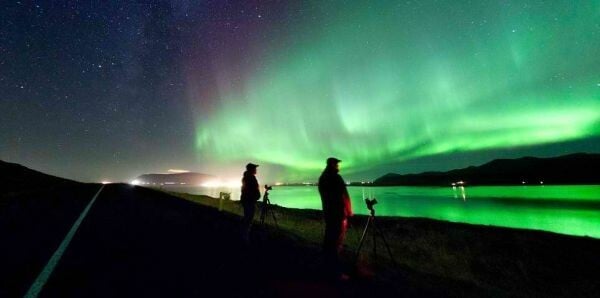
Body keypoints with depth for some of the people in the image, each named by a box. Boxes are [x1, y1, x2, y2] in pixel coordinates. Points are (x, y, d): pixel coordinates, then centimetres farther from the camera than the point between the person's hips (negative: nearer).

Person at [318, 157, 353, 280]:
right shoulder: (336, 178, -17)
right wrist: (349, 212, -3)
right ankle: (336, 271, 7)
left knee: (329, 239, 17)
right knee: (337, 242, -2)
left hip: (328, 212, 9)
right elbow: (344, 196, -15)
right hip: (339, 213, -8)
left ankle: (328, 266, 30)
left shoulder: (322, 178, 8)